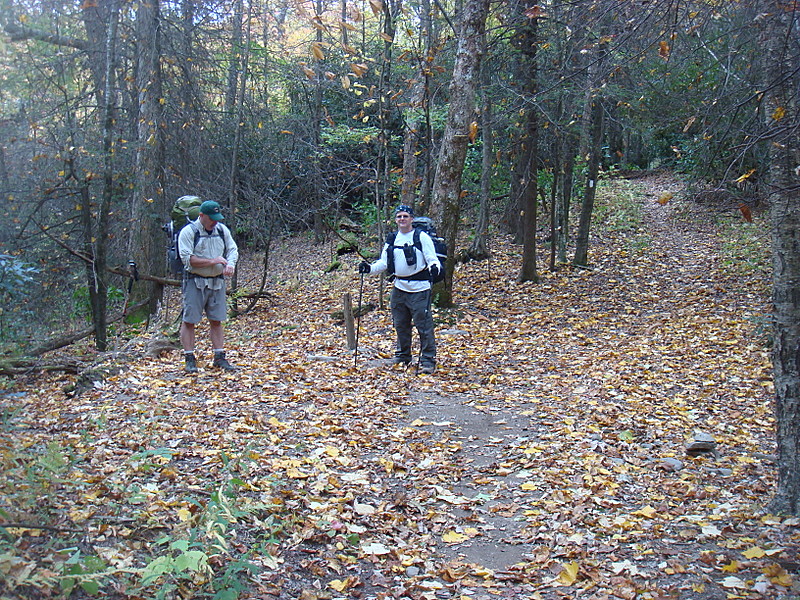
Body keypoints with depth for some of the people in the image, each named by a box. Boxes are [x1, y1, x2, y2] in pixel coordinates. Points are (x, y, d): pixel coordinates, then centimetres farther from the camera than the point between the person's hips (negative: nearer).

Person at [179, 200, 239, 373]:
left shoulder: (222, 230, 9)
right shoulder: (188, 232, -8)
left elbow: (233, 249, 10)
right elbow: (187, 259, -16)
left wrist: (230, 263, -12)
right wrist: (213, 261, -19)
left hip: (217, 281, 5)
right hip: (195, 282, -5)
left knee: (216, 320, 9)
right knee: (189, 320, -2)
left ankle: (220, 358, 16)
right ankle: (189, 359, 6)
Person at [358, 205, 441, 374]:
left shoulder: (422, 237, -5)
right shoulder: (392, 239, 11)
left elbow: (432, 259, -9)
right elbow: (383, 263, 13)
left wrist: (435, 267, -30)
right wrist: (369, 268, -3)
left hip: (419, 289, -6)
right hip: (399, 288, 6)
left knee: (424, 325, -5)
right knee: (400, 325, 14)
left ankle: (428, 360, 3)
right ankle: (402, 356, 30)